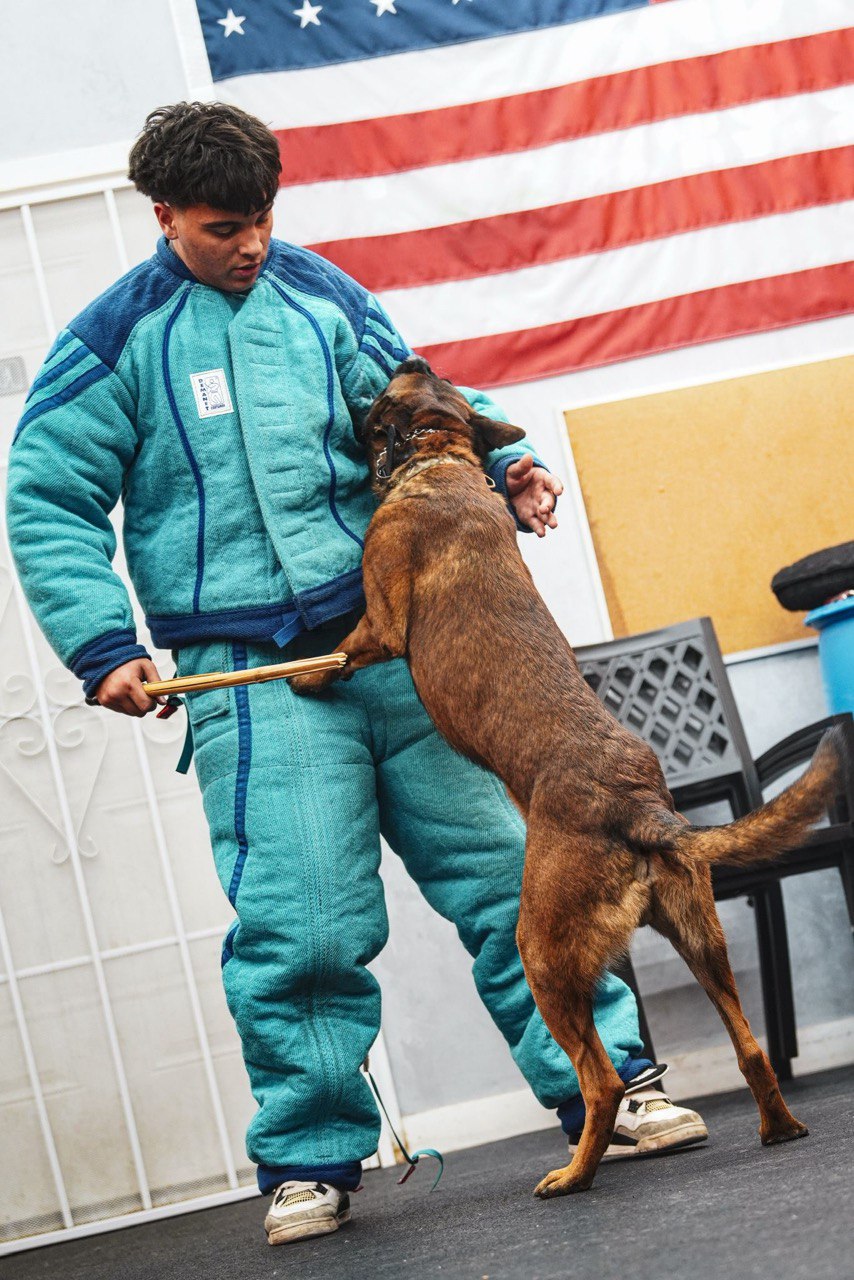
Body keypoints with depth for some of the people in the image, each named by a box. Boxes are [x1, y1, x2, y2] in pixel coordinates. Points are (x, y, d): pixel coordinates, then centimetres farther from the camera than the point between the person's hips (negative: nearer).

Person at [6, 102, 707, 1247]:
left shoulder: (322, 297, 12)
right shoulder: (117, 338, 3)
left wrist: (503, 464, -2)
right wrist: (102, 645, -9)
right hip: (254, 674, -3)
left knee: (503, 862, 3)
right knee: (299, 924, -7)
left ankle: (607, 1088, 13)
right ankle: (311, 1159, 10)